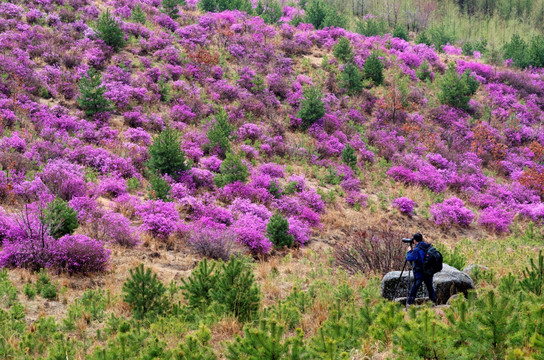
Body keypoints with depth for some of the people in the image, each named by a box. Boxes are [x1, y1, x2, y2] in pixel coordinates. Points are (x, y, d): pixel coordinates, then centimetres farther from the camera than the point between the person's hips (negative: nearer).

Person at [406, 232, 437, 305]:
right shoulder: (429, 246, 1)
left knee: (414, 288, 2)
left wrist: (409, 251, 0)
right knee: (430, 287, 18)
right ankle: (434, 302, 23)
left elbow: (409, 258, -19)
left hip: (419, 273, -6)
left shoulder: (417, 250, -18)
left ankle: (409, 303, 3)